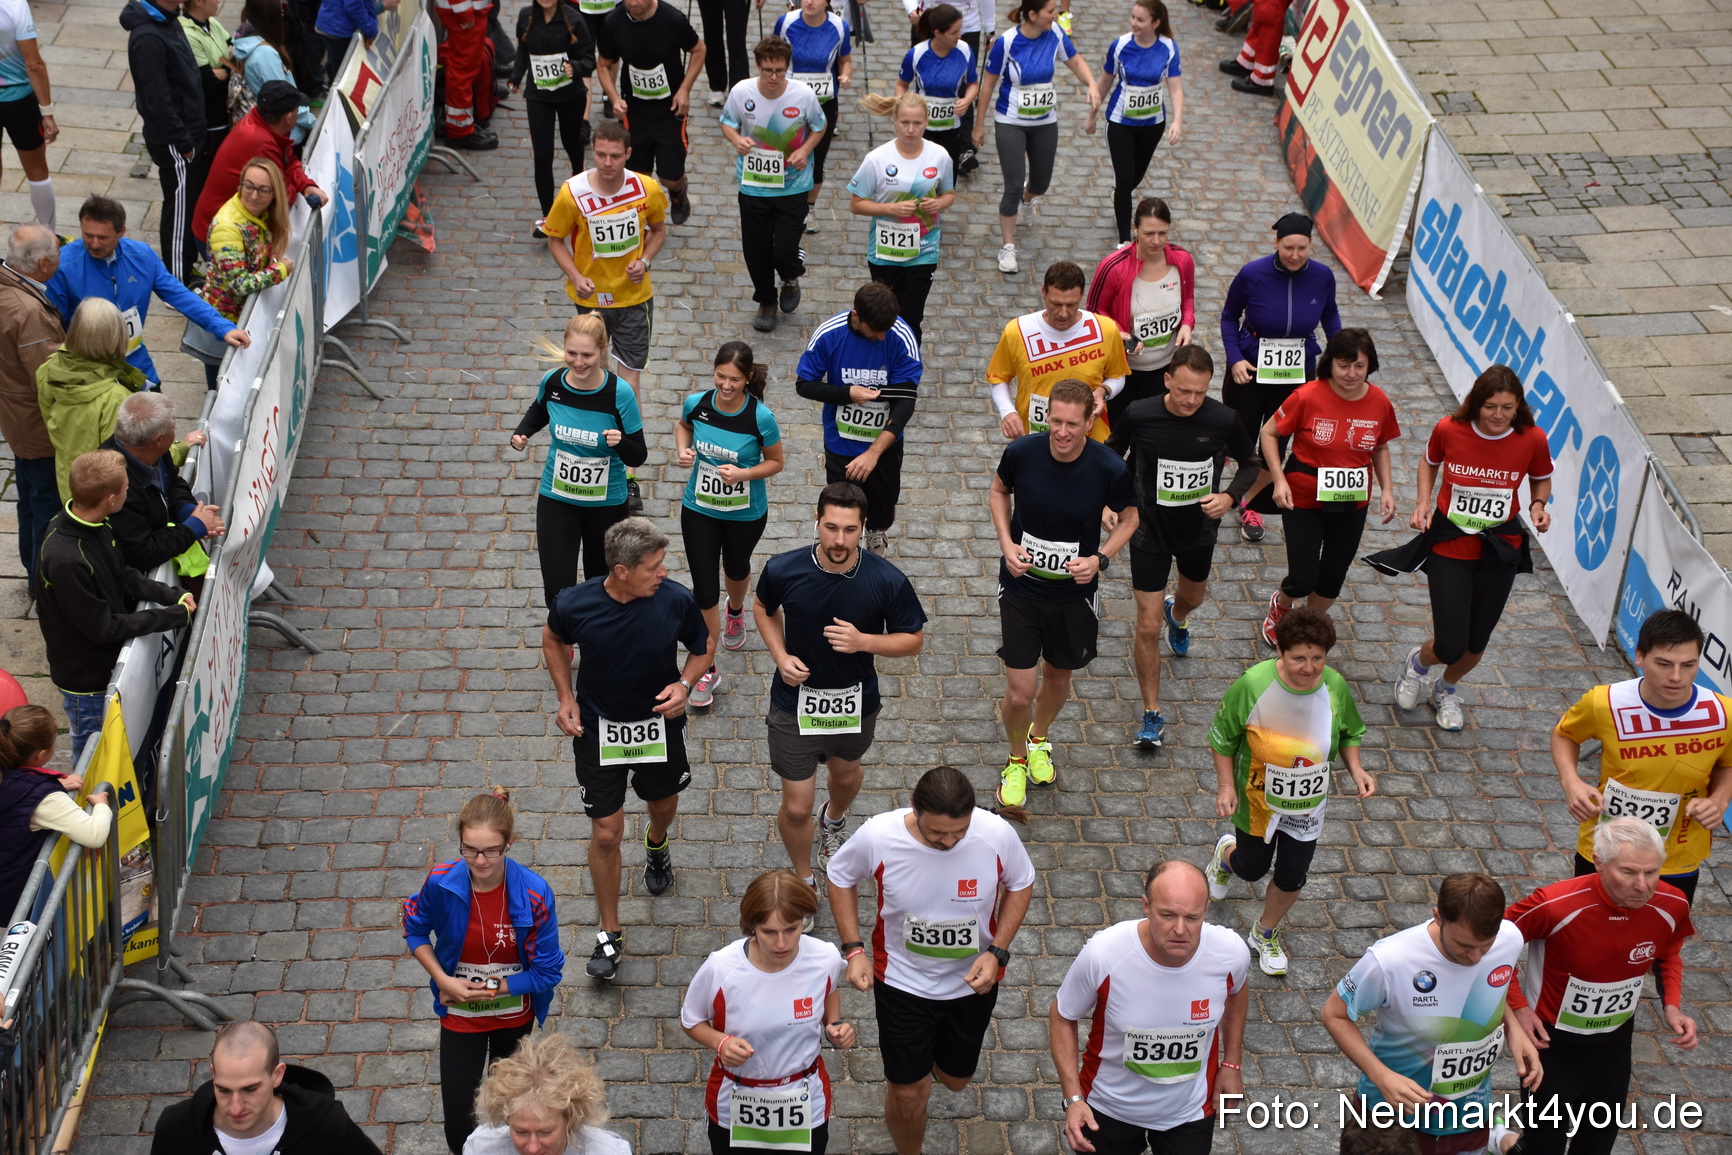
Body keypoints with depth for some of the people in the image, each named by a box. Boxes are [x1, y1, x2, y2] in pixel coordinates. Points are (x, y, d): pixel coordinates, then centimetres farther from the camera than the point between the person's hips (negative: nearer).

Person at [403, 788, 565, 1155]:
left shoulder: (534, 893, -29)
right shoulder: (441, 883, -25)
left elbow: (547, 971, -19)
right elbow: (415, 930, -3)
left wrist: (489, 988, -20)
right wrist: (443, 980, -14)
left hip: (514, 1013, 0)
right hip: (460, 1016, 0)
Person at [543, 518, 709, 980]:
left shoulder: (677, 601, -22)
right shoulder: (575, 605, -24)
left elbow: (702, 647, -3)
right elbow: (553, 640, 0)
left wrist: (684, 684, -21)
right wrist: (566, 697, -9)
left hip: (660, 722, 2)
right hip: (598, 729, -2)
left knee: (663, 804, 27)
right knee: (606, 833, 2)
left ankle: (657, 845, 66)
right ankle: (609, 933, 22)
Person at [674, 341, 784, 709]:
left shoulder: (760, 417, -25)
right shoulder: (697, 403, -17)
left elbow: (776, 461, -10)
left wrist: (744, 474, -27)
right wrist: (683, 450, -12)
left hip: (746, 514, -1)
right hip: (699, 510, 1)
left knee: (735, 568, 28)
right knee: (704, 588, 0)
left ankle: (736, 613, 64)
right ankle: (707, 671, 14)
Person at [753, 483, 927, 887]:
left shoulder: (888, 581, -24)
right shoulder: (783, 570, -21)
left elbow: (914, 640, -10)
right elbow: (764, 609, 2)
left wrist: (863, 642, -28)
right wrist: (781, 657, -14)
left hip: (856, 704, 1)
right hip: (795, 705, -1)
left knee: (845, 774, 31)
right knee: (796, 807, 5)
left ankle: (835, 821, 67)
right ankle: (804, 882, 34)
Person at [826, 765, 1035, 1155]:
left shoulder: (997, 834, -27)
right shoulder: (878, 836, -29)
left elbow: (1020, 885, -6)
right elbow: (841, 877, -7)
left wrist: (998, 951, -16)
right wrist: (853, 950, -14)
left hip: (973, 980, 2)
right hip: (903, 980, -2)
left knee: (955, 1079, 24)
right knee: (908, 1091, 8)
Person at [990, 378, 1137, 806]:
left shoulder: (1109, 469, -20)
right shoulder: (1021, 452, -18)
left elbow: (1129, 518, -1)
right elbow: (999, 491, 5)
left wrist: (1100, 558, -18)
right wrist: (1007, 543, -10)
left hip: (1075, 592, 1)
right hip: (1021, 586, -1)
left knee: (1058, 676, 22)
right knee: (1019, 694, -2)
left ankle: (1039, 738, 56)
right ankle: (1017, 758, 31)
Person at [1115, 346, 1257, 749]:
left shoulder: (1223, 420, -19)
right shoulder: (1139, 416, -22)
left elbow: (1252, 462, -1)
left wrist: (1230, 496, -18)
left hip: (1199, 530, 3)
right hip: (1150, 531, -3)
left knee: (1193, 597, 30)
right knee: (1148, 626, -5)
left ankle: (1176, 617, 70)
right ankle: (1152, 715, 11)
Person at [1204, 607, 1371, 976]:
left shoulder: (1336, 687, -19)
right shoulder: (1253, 685, -28)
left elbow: (1350, 734, 2)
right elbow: (1223, 734, -11)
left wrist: (1356, 770, -14)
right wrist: (1226, 785, -15)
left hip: (1307, 805, 2)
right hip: (1257, 798, -2)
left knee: (1291, 877, 13)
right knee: (1251, 868, 19)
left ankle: (1265, 934, 45)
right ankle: (1226, 853, 59)